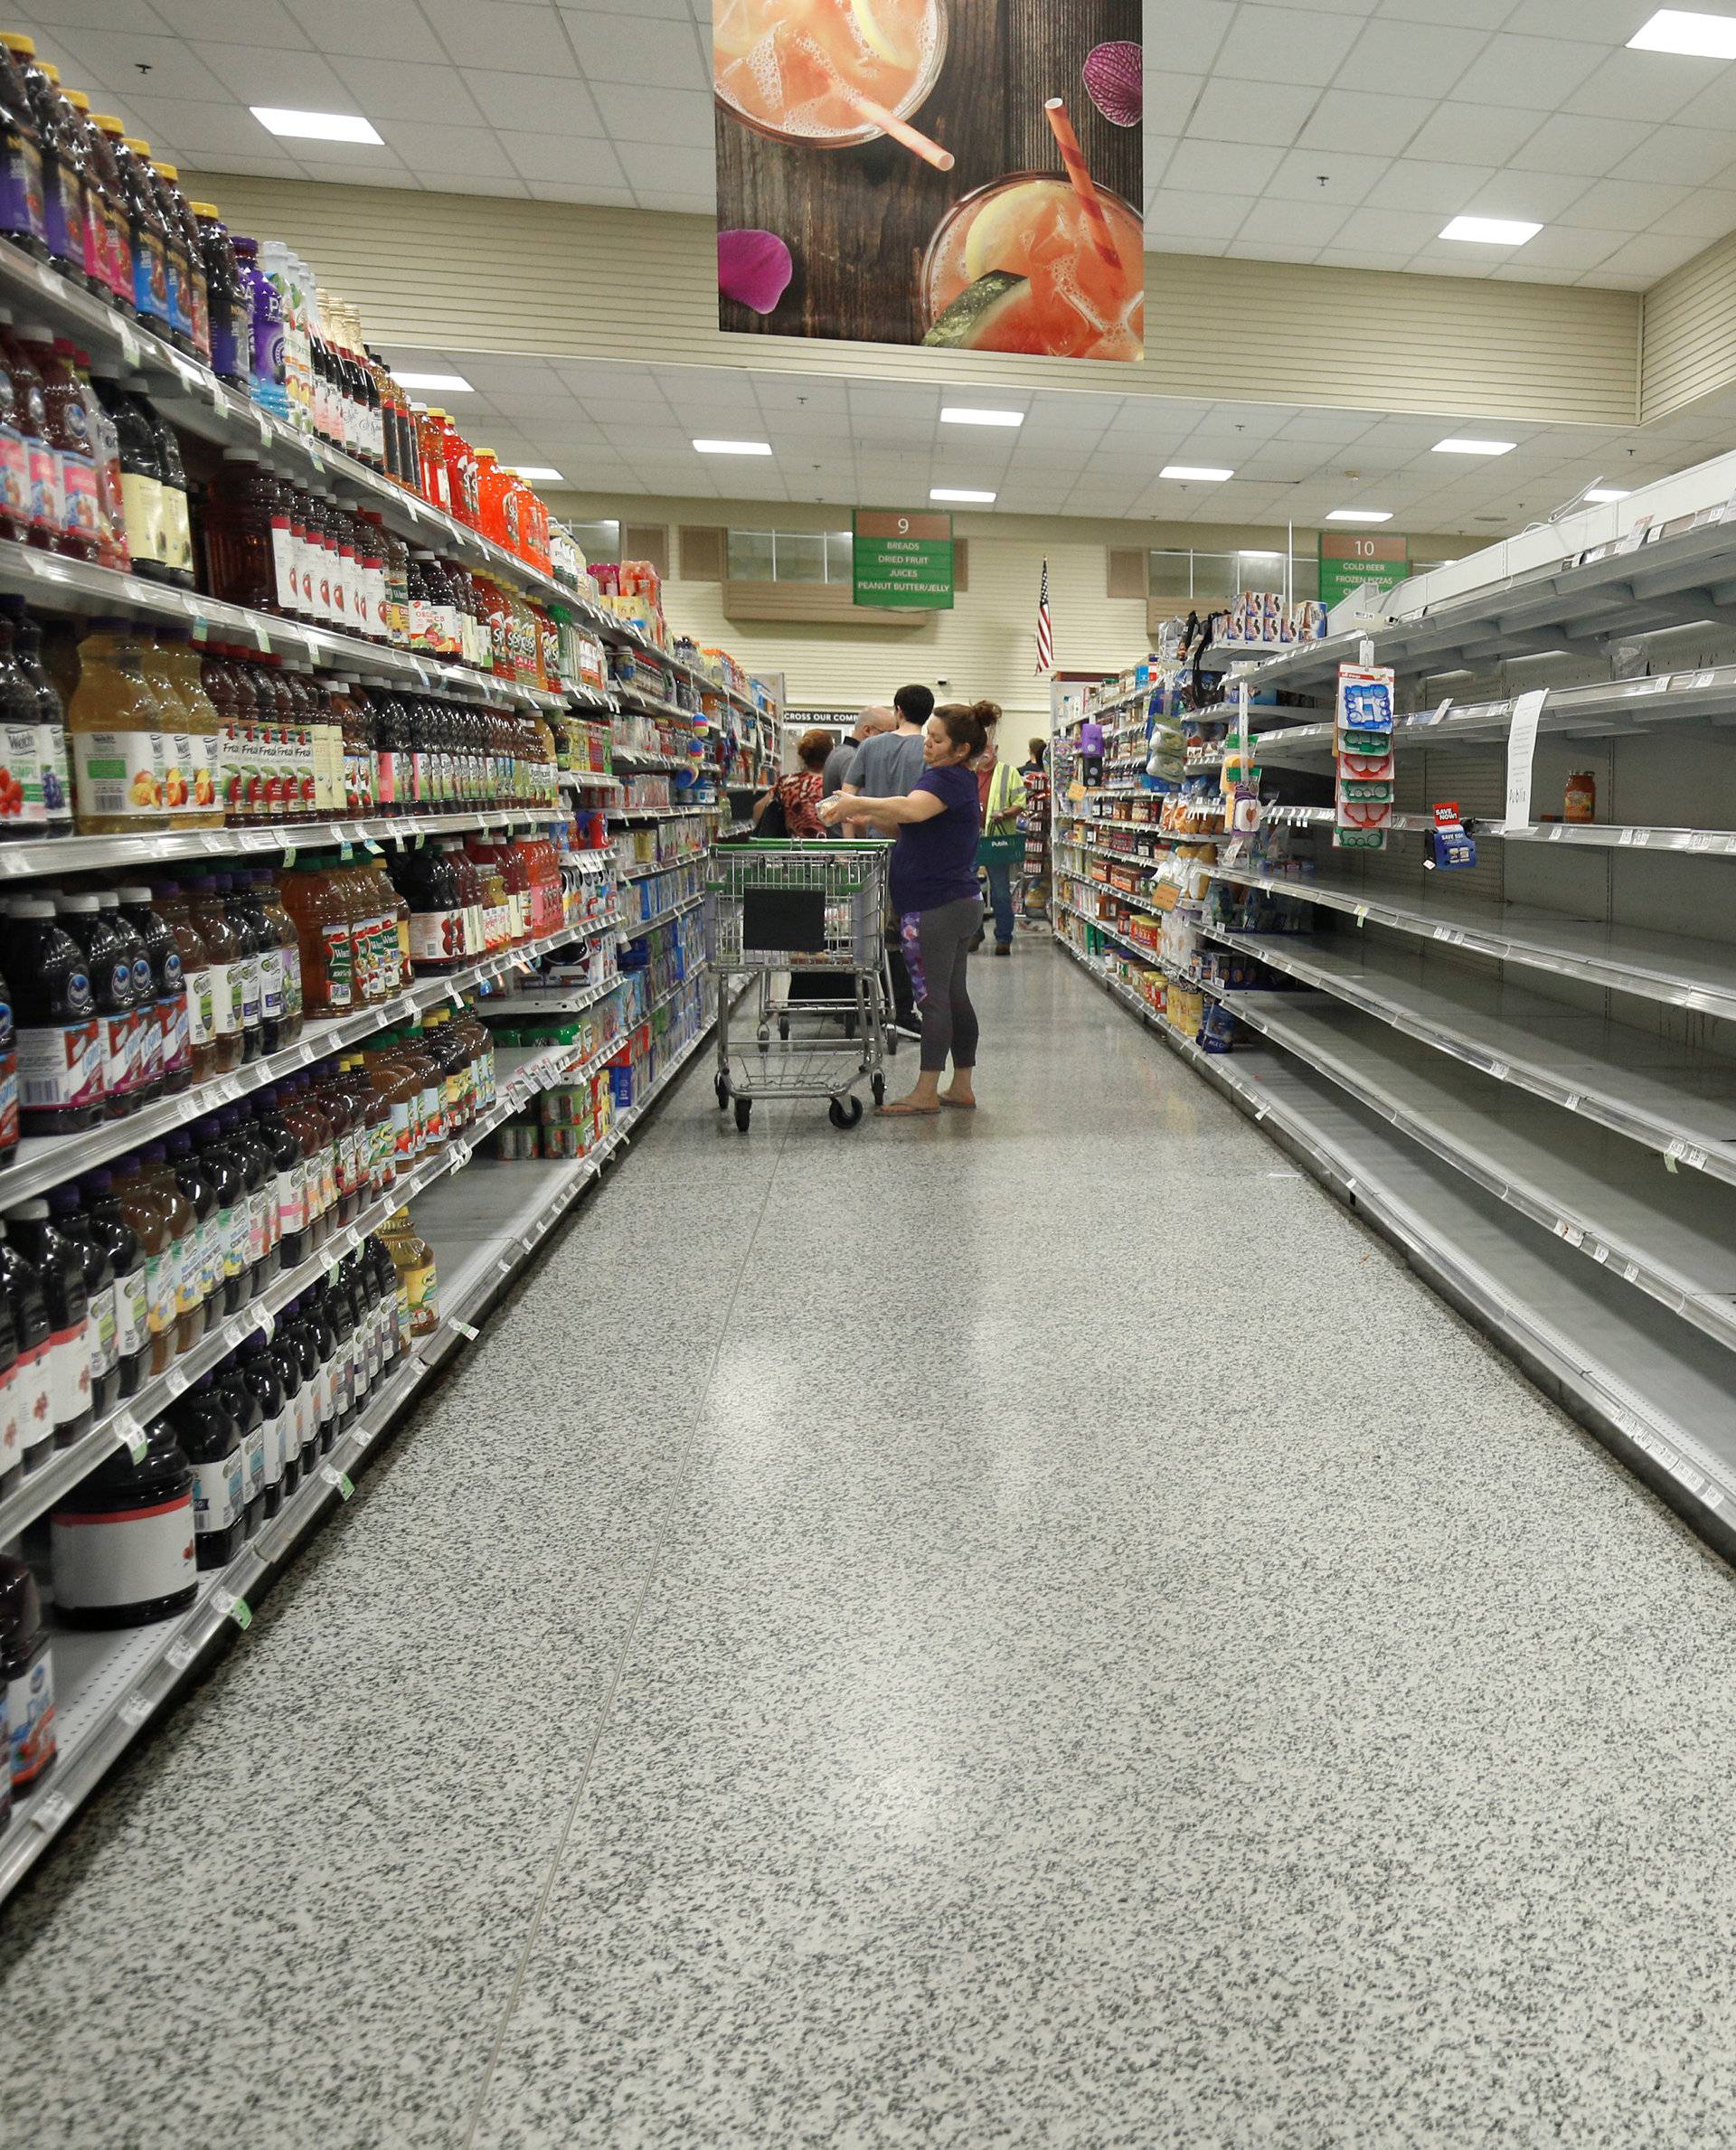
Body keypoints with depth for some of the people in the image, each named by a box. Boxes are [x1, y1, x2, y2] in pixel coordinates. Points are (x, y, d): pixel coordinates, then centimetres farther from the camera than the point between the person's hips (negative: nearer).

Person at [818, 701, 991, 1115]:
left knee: (932, 997, -5)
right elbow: (905, 828, 19)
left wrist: (857, 803, -29)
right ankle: (962, 1088, 19)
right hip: (959, 904, 11)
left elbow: (912, 809, -36)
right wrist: (865, 816, 4)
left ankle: (926, 1093, 1)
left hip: (935, 907, -11)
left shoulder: (947, 778, -14)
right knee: (955, 996, 12)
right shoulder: (959, 783, 19)